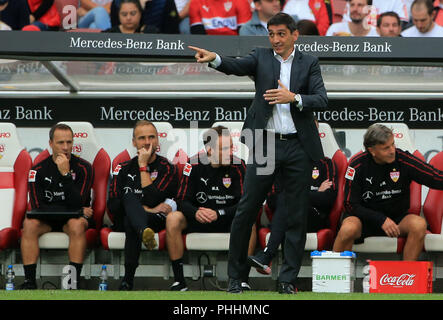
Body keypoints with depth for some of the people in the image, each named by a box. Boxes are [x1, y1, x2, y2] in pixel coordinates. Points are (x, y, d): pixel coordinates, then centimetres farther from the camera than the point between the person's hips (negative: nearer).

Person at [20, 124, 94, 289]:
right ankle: (29, 281, -30)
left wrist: (66, 174, -21)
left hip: (75, 217, -2)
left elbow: (77, 205, -13)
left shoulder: (83, 168, -4)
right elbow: (37, 207, -6)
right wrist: (79, 211, -11)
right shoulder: (38, 170, 1)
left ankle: (74, 280, -35)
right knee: (29, 223, -30)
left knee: (76, 224, -36)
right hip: (47, 220, 2)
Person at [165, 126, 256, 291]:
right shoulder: (194, 165, -6)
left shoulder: (237, 166, -8)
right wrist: (196, 213, -29)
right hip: (198, 220, 1)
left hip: (228, 220, -1)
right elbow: (183, 201, -6)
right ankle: (179, 281, -23)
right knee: (173, 218, -27)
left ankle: (242, 280, -27)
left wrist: (219, 214, -24)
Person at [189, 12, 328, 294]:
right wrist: (214, 58, -34)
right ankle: (236, 276, 10)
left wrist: (293, 98, -21)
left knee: (298, 216, 3)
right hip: (265, 144, 0)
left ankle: (288, 279, 12)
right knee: (246, 211, 0)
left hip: (298, 147, 1)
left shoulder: (309, 63, 7)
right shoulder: (261, 57, 6)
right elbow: (238, 66, -14)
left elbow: (322, 100, -4)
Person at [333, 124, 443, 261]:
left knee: (419, 224, -28)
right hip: (365, 217, -2)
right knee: (348, 229, -34)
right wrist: (381, 220, -20)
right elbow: (350, 204, -9)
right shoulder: (358, 165, -10)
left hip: (397, 217, 2)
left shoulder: (403, 159, -9)